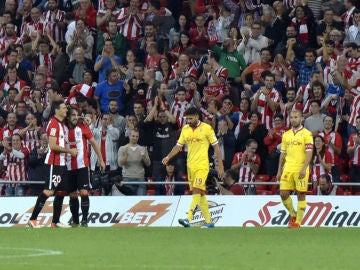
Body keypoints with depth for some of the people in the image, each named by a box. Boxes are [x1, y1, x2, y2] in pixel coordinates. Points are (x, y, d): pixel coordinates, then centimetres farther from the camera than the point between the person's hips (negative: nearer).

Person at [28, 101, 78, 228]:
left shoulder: (61, 124, 17)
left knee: (61, 191, 9)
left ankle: (56, 221, 14)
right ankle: (33, 219, -12)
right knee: (49, 191, -13)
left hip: (62, 163, 10)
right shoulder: (53, 123, -13)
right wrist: (70, 151, -13)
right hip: (53, 164, -10)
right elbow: (53, 146, -19)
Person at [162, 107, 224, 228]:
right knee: (200, 193, 9)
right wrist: (168, 157, -1)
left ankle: (188, 219, -26)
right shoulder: (185, 129, 10)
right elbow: (179, 145, 15)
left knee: (197, 191, -17)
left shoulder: (206, 128, -5)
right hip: (190, 165, 6)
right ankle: (208, 221, 15)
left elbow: (216, 147, -2)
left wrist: (220, 166, -4)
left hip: (202, 165, -6)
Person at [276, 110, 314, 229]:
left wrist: (304, 168, -19)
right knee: (283, 194, -2)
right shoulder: (286, 135, 14)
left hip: (301, 170, -5)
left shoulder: (306, 134, -2)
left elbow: (309, 153, -9)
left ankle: (298, 221, 4)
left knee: (301, 195, -2)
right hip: (288, 169, 5)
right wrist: (279, 171, 14)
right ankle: (293, 214, 20)